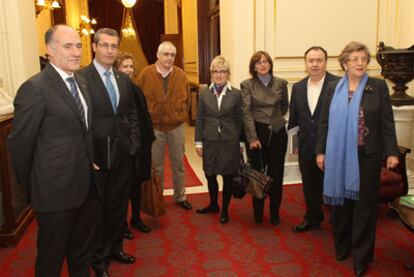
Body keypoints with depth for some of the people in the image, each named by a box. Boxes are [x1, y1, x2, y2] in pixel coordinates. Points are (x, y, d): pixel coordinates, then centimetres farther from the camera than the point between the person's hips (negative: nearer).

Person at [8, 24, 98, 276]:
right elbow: (20, 143, -13)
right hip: (55, 190, -7)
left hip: (86, 185, 7)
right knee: (52, 257, 15)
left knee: (83, 251, 23)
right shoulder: (35, 88, -17)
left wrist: (90, 162, 7)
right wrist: (30, 185, -2)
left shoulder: (80, 81, 7)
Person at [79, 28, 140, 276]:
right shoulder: (81, 77, -10)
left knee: (119, 206, 17)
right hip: (96, 155, -5)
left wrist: (134, 142, 4)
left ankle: (115, 247, 39)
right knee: (98, 209, 11)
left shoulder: (124, 79, 8)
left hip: (123, 154, 5)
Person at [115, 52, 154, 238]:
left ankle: (136, 218, 33)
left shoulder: (136, 90, 9)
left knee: (137, 183, 16)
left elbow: (145, 117, 10)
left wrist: (148, 139, 4)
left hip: (139, 145, 6)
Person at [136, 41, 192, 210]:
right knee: (156, 166, 11)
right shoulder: (146, 74, -6)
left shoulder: (181, 75, 0)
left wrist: (181, 116, 3)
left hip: (176, 127, 2)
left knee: (178, 164, 14)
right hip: (154, 127, -2)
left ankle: (180, 196, 30)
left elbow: (186, 99, 7)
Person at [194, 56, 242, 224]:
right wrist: (198, 142, 1)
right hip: (210, 141, 2)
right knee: (210, 175, 13)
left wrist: (240, 142, 2)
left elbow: (239, 120, 1)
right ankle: (213, 205, 37)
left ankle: (225, 210, 27)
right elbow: (199, 119, 4)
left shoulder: (236, 94, -3)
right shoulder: (204, 93, 2)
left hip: (229, 142, -2)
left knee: (227, 177, 8)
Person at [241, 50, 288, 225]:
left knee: (276, 174, 7)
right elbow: (246, 112, -9)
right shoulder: (247, 85, -2)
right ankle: (258, 213, 24)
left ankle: (275, 212, 24)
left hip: (277, 133, 2)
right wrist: (252, 138, -15)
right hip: (257, 133, -2)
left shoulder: (281, 83, 4)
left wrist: (273, 118, 10)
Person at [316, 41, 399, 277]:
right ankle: (342, 247, 31)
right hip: (338, 155, 2)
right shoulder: (333, 88, 4)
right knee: (340, 201, 12)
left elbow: (387, 122, -2)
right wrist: (321, 151, 3)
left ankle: (362, 256, 22)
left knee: (364, 204, 8)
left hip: (367, 155, -2)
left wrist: (392, 152, -7)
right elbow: (325, 122, 5)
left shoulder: (378, 86, -1)